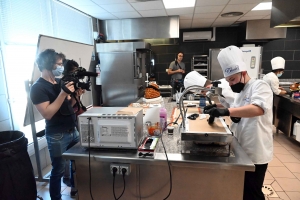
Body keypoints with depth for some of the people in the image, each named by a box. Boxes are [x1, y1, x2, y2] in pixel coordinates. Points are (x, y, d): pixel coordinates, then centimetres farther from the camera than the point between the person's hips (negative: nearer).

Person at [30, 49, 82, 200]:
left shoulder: (59, 82, 9)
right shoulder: (38, 87, -13)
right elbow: (47, 114, -21)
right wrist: (63, 93, -25)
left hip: (73, 131, 7)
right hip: (57, 136, -7)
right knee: (58, 170, 5)